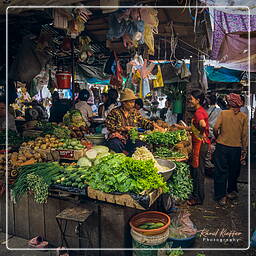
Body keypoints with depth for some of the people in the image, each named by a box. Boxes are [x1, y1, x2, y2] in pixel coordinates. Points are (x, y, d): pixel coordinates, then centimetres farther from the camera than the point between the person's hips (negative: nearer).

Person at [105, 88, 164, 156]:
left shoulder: (135, 112, 15)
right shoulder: (115, 112, 1)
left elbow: (143, 122, 16)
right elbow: (109, 125, -6)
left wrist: (154, 125, 0)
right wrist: (123, 128, -11)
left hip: (131, 139, 3)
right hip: (118, 138, -3)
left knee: (141, 144, -27)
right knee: (116, 144, -37)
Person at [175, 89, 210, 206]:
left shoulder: (198, 112, -17)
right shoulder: (201, 111, 15)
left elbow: (203, 124, -38)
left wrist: (201, 134, -21)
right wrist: (182, 127, 27)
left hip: (200, 143, -10)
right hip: (200, 143, 10)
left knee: (198, 171, 0)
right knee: (196, 170, 18)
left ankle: (198, 198, 12)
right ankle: (196, 194, 31)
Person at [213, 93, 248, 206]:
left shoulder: (223, 113, -5)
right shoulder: (243, 116, -1)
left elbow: (216, 128, -12)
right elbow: (245, 135, 0)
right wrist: (244, 150, 6)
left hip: (222, 146, -1)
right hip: (236, 147, 2)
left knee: (221, 171, 7)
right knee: (233, 171, 18)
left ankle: (221, 196, 12)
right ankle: (231, 191, 34)